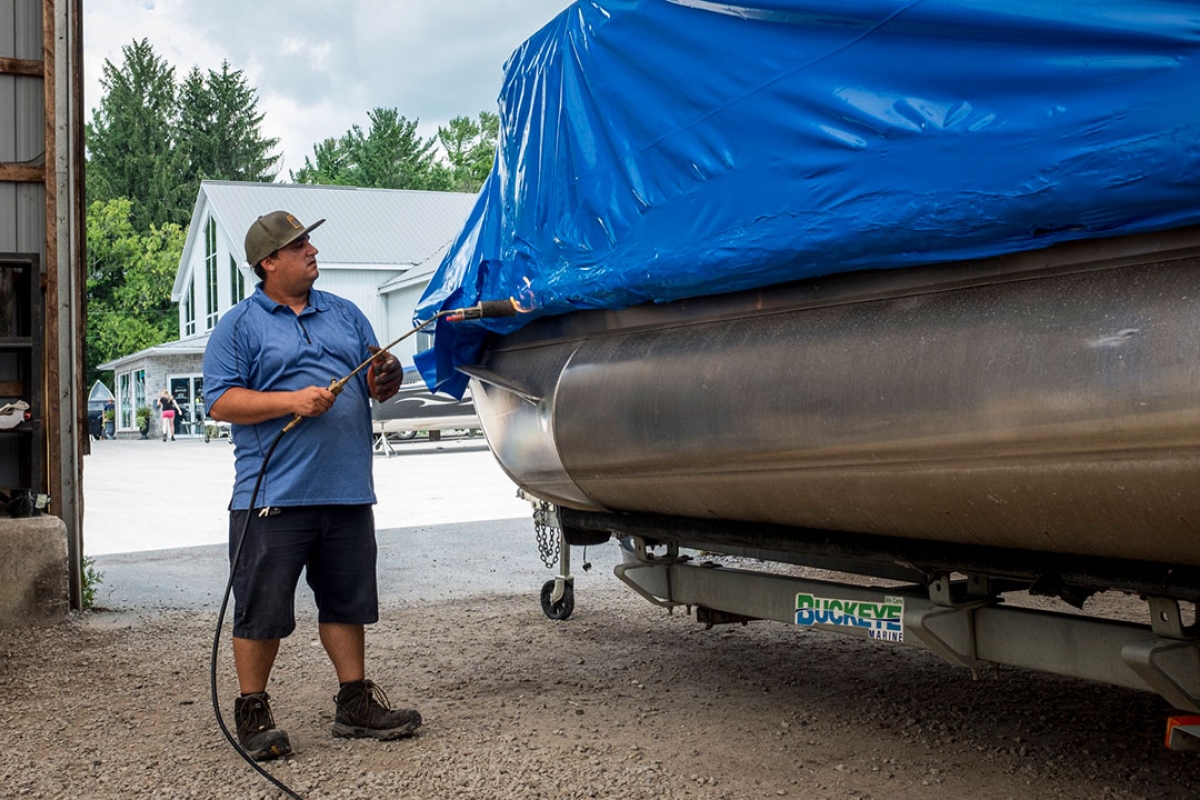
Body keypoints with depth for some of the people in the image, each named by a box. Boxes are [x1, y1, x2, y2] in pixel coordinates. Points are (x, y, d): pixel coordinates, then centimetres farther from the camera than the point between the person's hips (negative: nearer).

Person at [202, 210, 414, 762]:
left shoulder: (345, 315, 16)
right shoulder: (239, 327, 1)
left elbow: (376, 385, 19)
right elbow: (220, 402, -8)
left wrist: (385, 379, -5)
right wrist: (292, 401, -17)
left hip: (348, 491, 5)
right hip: (273, 495, -5)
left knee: (348, 602, 12)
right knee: (262, 611, 1)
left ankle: (354, 702, 23)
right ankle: (253, 712, 14)